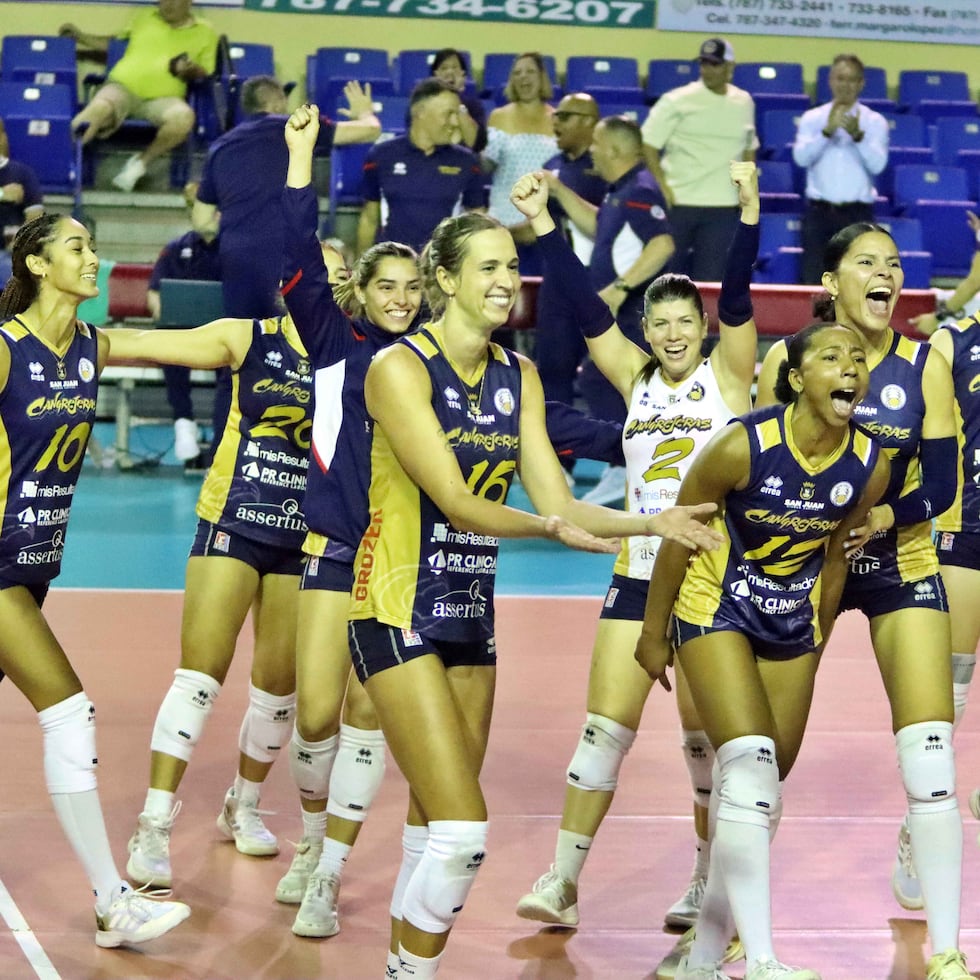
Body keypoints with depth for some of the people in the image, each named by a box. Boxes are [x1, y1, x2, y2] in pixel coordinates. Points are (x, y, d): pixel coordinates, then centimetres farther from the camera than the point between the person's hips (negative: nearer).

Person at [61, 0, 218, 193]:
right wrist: (80, 36, 23)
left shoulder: (205, 32, 15)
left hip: (163, 98, 0)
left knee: (183, 117, -36)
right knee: (100, 108, -35)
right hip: (123, 88, 0)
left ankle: (142, 162, -17)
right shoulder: (143, 18, 21)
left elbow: (206, 74, 14)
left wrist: (191, 71, -7)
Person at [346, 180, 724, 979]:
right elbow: (456, 502, -21)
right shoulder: (401, 367, -13)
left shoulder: (519, 375, 8)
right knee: (464, 831, -15)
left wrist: (651, 521, -12)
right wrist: (550, 527, -38)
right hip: (400, 609, -7)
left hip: (472, 611, 7)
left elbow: (559, 503, 3)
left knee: (436, 828, 11)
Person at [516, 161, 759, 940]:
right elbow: (586, 308, 3)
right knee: (605, 729, 1)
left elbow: (737, 298, -13)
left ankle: (709, 882, 16)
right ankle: (563, 881, 4)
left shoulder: (726, 376, 0)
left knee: (707, 738, 2)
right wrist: (546, 229, -5)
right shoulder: (636, 378, 9)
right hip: (639, 577, 3)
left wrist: (749, 212, -27)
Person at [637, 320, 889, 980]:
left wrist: (817, 640, 13)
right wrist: (654, 632, -3)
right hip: (716, 611, -5)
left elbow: (835, 554, 5)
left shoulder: (870, 465, -12)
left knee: (763, 793, 9)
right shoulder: (743, 447, -24)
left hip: (792, 627, 5)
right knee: (750, 767, -22)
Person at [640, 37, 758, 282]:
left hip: (723, 207, 3)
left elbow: (749, 148, 22)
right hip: (678, 203, -3)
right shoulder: (677, 101, -5)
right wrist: (663, 187, -13)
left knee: (711, 279, 2)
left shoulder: (744, 103, 9)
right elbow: (647, 145, -6)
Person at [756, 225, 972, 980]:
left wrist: (886, 516, -25)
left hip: (900, 563, 0)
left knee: (931, 759, -12)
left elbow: (941, 485, -8)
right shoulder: (787, 359, -7)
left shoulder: (924, 366, -6)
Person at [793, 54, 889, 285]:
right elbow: (801, 157, -8)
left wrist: (858, 135, -23)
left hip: (857, 212, -1)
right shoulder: (812, 118, 7)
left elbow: (877, 164, -9)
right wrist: (827, 131, -19)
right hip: (819, 210, 1)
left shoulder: (875, 122, 4)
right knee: (814, 281, -1)